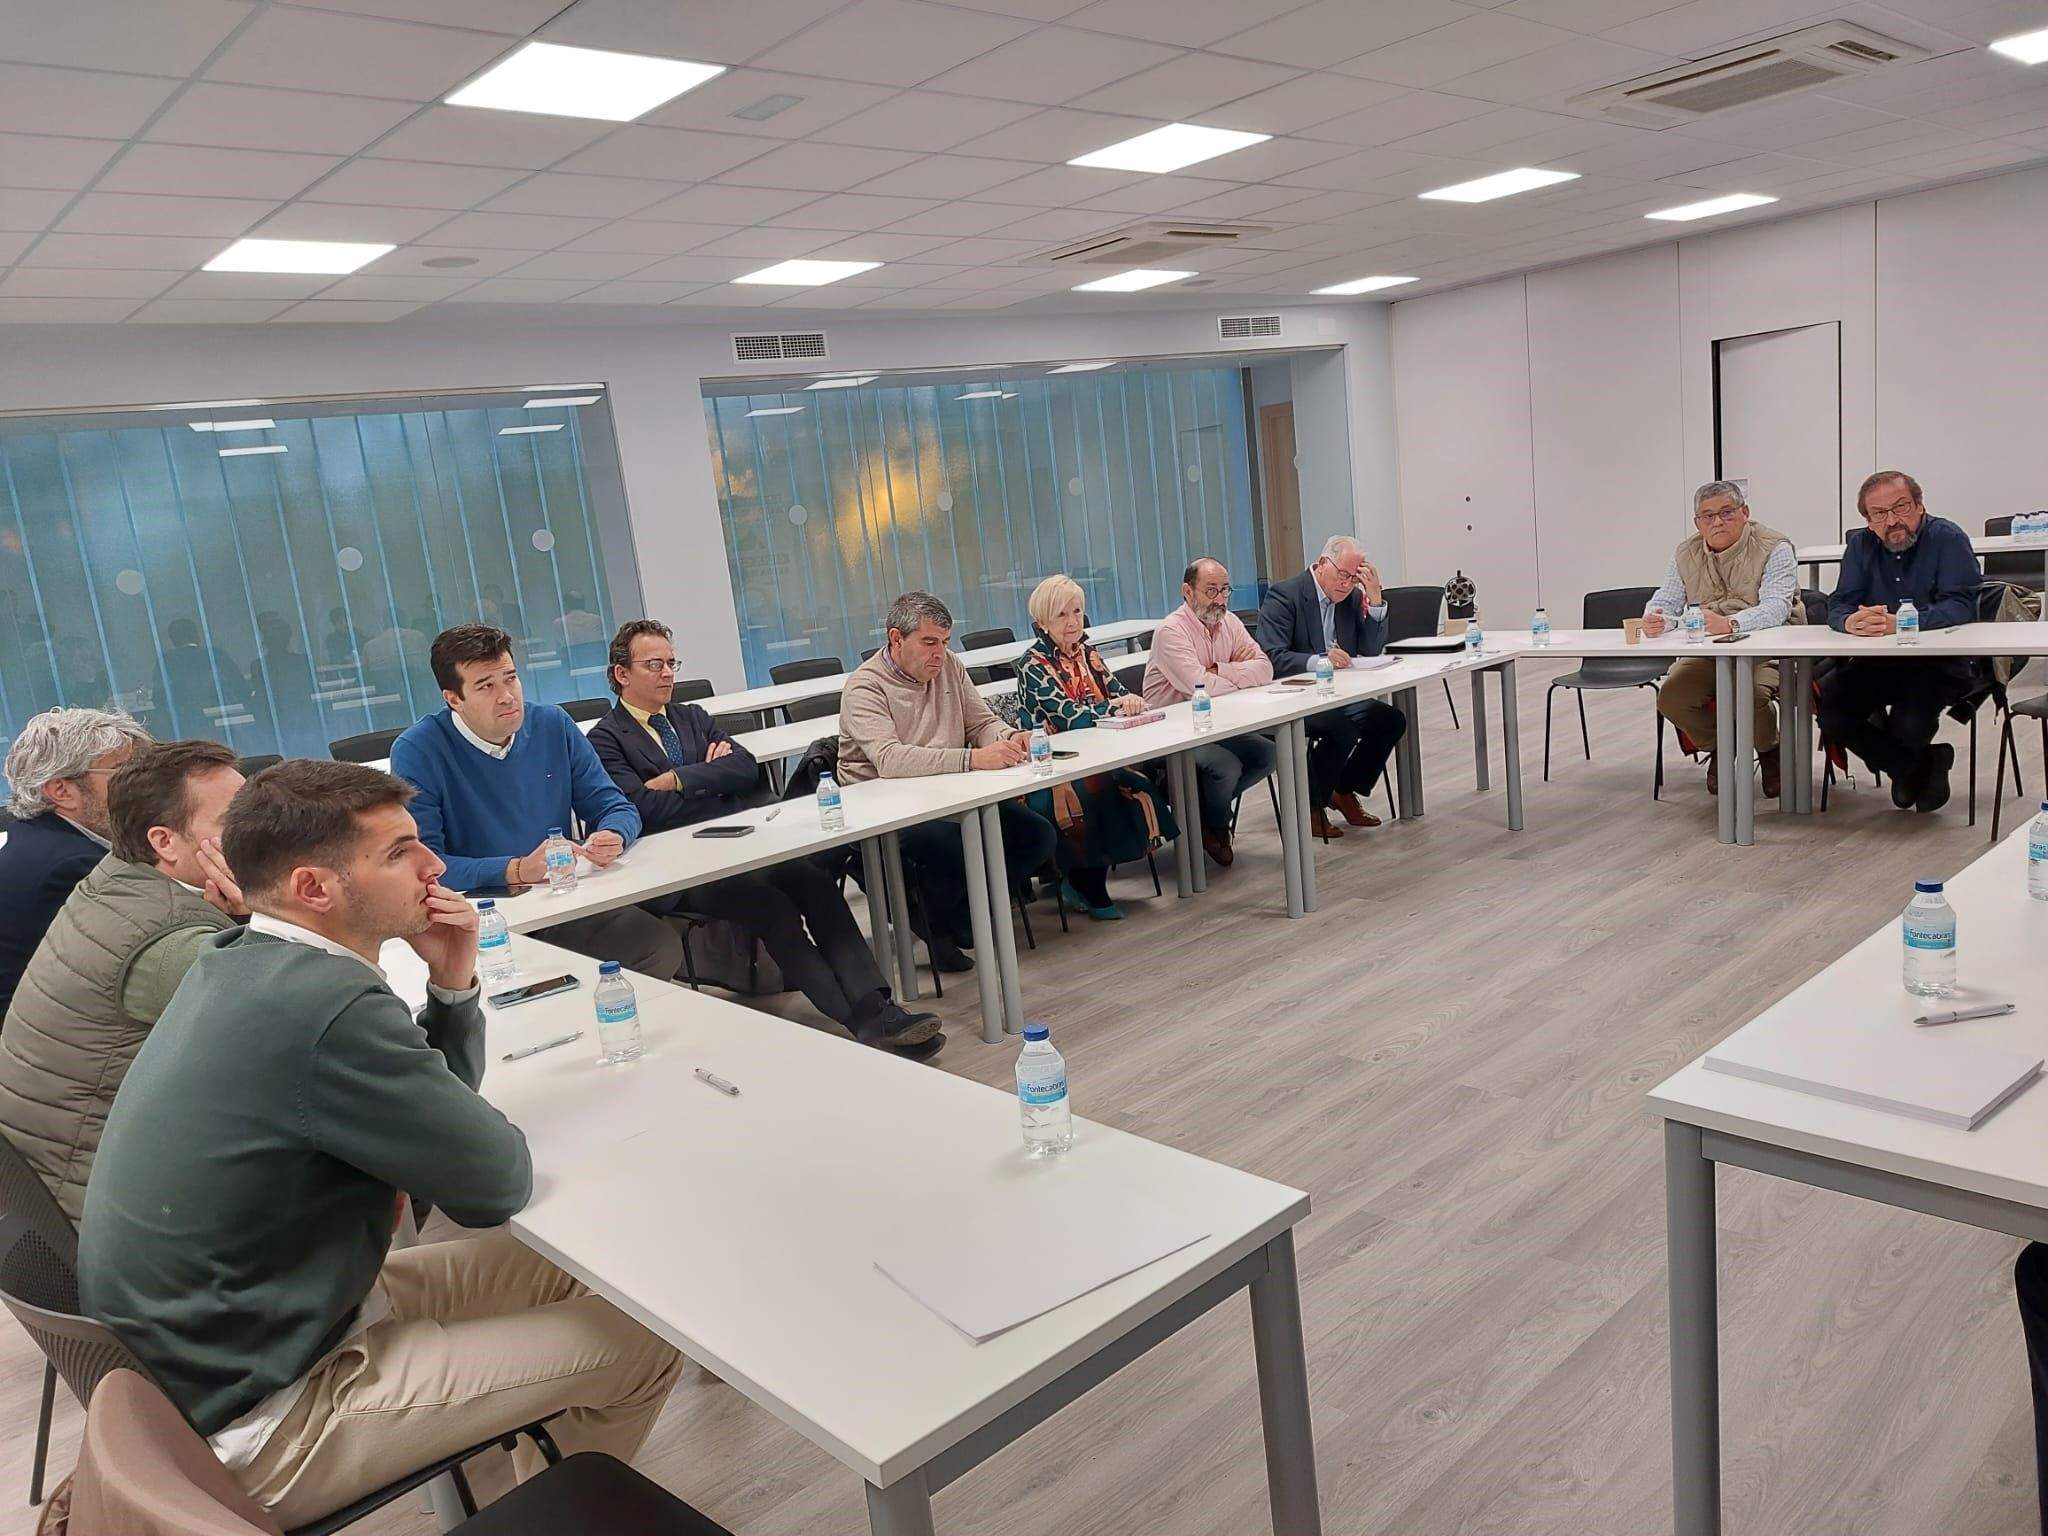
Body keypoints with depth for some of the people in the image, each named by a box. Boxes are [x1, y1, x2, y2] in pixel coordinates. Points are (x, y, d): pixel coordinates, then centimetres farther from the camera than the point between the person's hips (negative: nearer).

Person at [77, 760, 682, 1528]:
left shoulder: (248, 964, 1)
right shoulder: (326, 1003, -30)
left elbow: (435, 1105, 10)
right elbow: (497, 1182, -18)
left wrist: (452, 984, -8)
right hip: (260, 1419, -9)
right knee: (642, 1339, -2)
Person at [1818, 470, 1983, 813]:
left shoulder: (1948, 539, -7)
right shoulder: (1860, 545, 7)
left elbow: (1960, 606, -19)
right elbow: (1839, 605, -1)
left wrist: (1899, 623, -36)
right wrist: (1851, 621, -28)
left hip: (1941, 660, -5)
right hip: (1877, 662, 5)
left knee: (1909, 725, -31)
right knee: (1830, 709, -19)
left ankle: (1909, 769, 9)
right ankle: (1918, 766, 4)